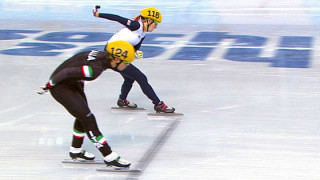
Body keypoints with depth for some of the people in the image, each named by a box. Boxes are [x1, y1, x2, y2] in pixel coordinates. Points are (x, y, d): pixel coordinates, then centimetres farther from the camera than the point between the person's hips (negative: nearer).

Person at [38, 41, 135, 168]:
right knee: (88, 118, -10)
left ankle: (76, 150, 39)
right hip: (60, 86, -10)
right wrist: (49, 85, -15)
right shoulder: (95, 68, -32)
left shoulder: (103, 56, -6)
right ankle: (109, 157, -6)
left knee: (83, 115, 20)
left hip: (72, 82, 10)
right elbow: (67, 72, -29)